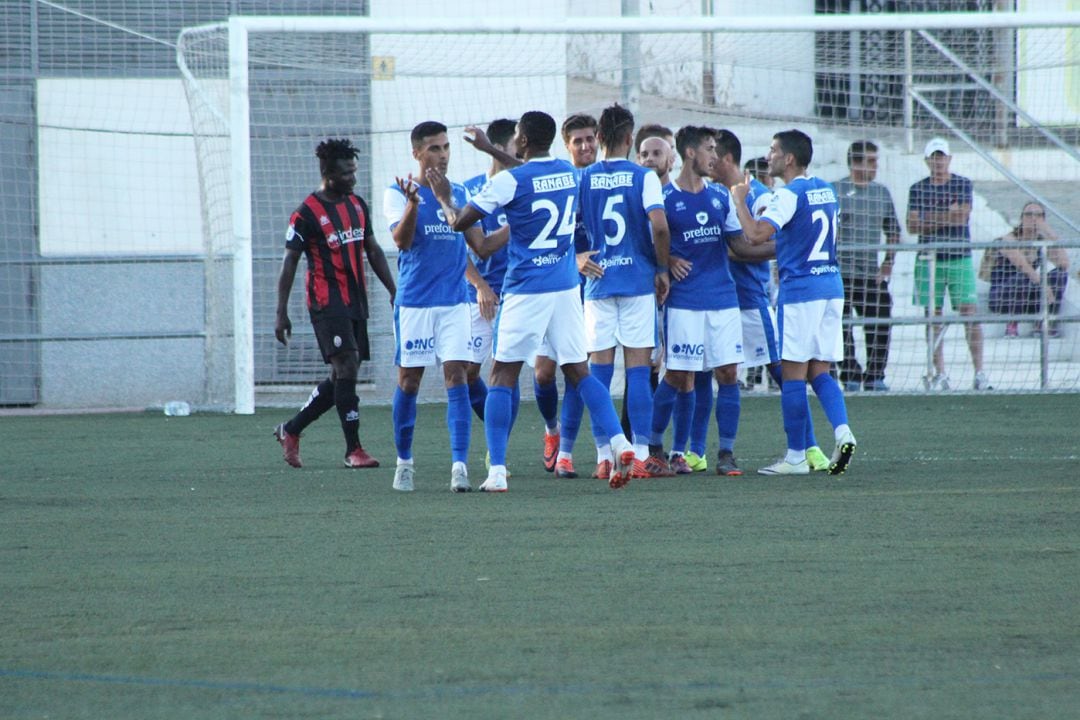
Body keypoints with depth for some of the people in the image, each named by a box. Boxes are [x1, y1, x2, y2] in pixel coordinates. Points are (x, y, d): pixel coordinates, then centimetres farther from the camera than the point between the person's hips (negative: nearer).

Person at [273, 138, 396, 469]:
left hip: (355, 302, 7)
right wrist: (281, 313, -10)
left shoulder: (358, 205, 12)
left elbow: (373, 250, 21)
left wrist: (393, 290, 15)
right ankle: (353, 449, -10)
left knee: (342, 377, 8)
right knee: (347, 367, -14)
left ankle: (291, 430, 23)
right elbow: (289, 262, -7)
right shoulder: (307, 213, -8)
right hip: (327, 302, -7)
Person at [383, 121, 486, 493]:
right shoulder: (398, 194, 0)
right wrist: (412, 204, -30)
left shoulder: (459, 194, 11)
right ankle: (404, 461, 19)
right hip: (414, 302, -2)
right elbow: (402, 240, -15)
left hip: (454, 301, 2)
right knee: (409, 382, 4)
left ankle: (460, 464, -14)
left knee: (456, 378, -8)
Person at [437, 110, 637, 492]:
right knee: (579, 371, 10)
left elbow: (459, 222, -7)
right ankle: (620, 443, -8)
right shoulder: (570, 173, 7)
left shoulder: (510, 181, -12)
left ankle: (497, 471, -3)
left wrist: (445, 198, 13)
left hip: (526, 289, -5)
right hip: (567, 286, 5)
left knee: (502, 377, 3)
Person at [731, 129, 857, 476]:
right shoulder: (826, 190, 14)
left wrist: (740, 200, -10)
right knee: (820, 371, 11)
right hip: (831, 287, 8)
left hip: (799, 290, -8)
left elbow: (757, 235, -23)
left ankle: (796, 456, 2)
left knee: (793, 374, -1)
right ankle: (842, 430, -11)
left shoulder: (788, 196, -12)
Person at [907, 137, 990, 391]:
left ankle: (979, 373, -5)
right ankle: (939, 374, 5)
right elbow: (912, 226, -1)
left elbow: (963, 216, -10)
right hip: (930, 258, 2)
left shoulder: (963, 184, 4)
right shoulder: (918, 189, 8)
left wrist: (930, 219, -9)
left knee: (969, 313, -6)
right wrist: (946, 217, -11)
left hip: (960, 258, -2)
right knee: (933, 317, 0)